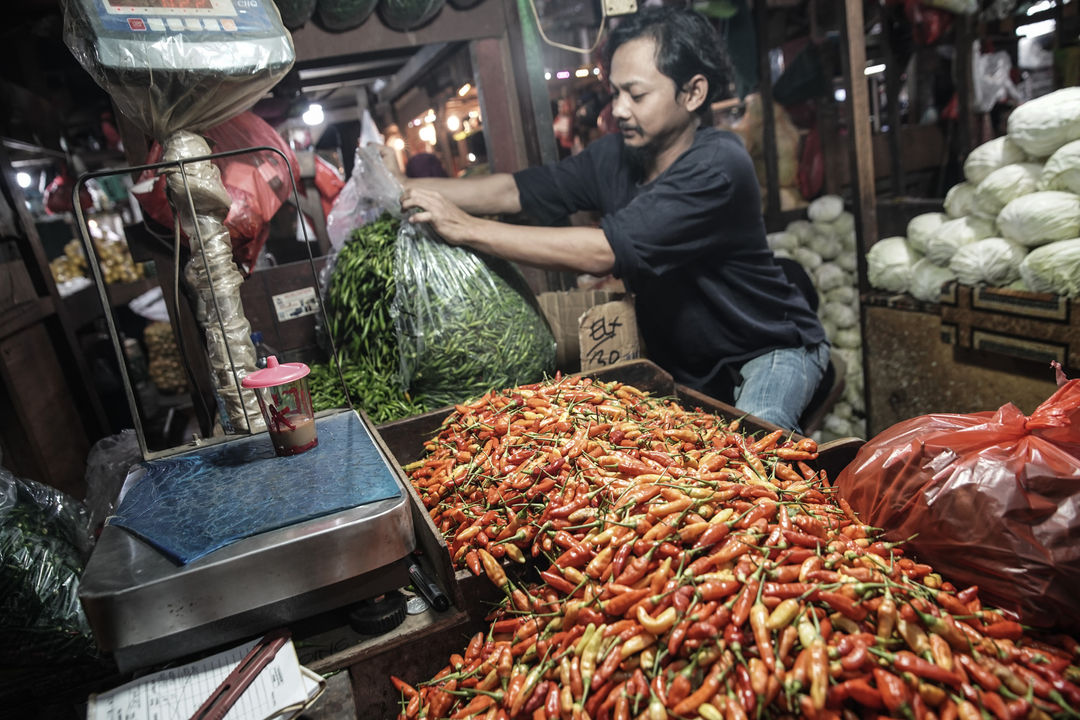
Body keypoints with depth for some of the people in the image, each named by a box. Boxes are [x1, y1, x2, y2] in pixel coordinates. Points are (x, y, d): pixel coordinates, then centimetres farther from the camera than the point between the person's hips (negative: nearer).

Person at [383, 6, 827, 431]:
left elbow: (605, 251, -36)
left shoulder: (717, 167, -28)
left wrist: (468, 229, -33)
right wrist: (405, 188, -15)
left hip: (769, 352, -6)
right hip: (681, 365, 7)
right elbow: (515, 191, -5)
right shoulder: (619, 155, -5)